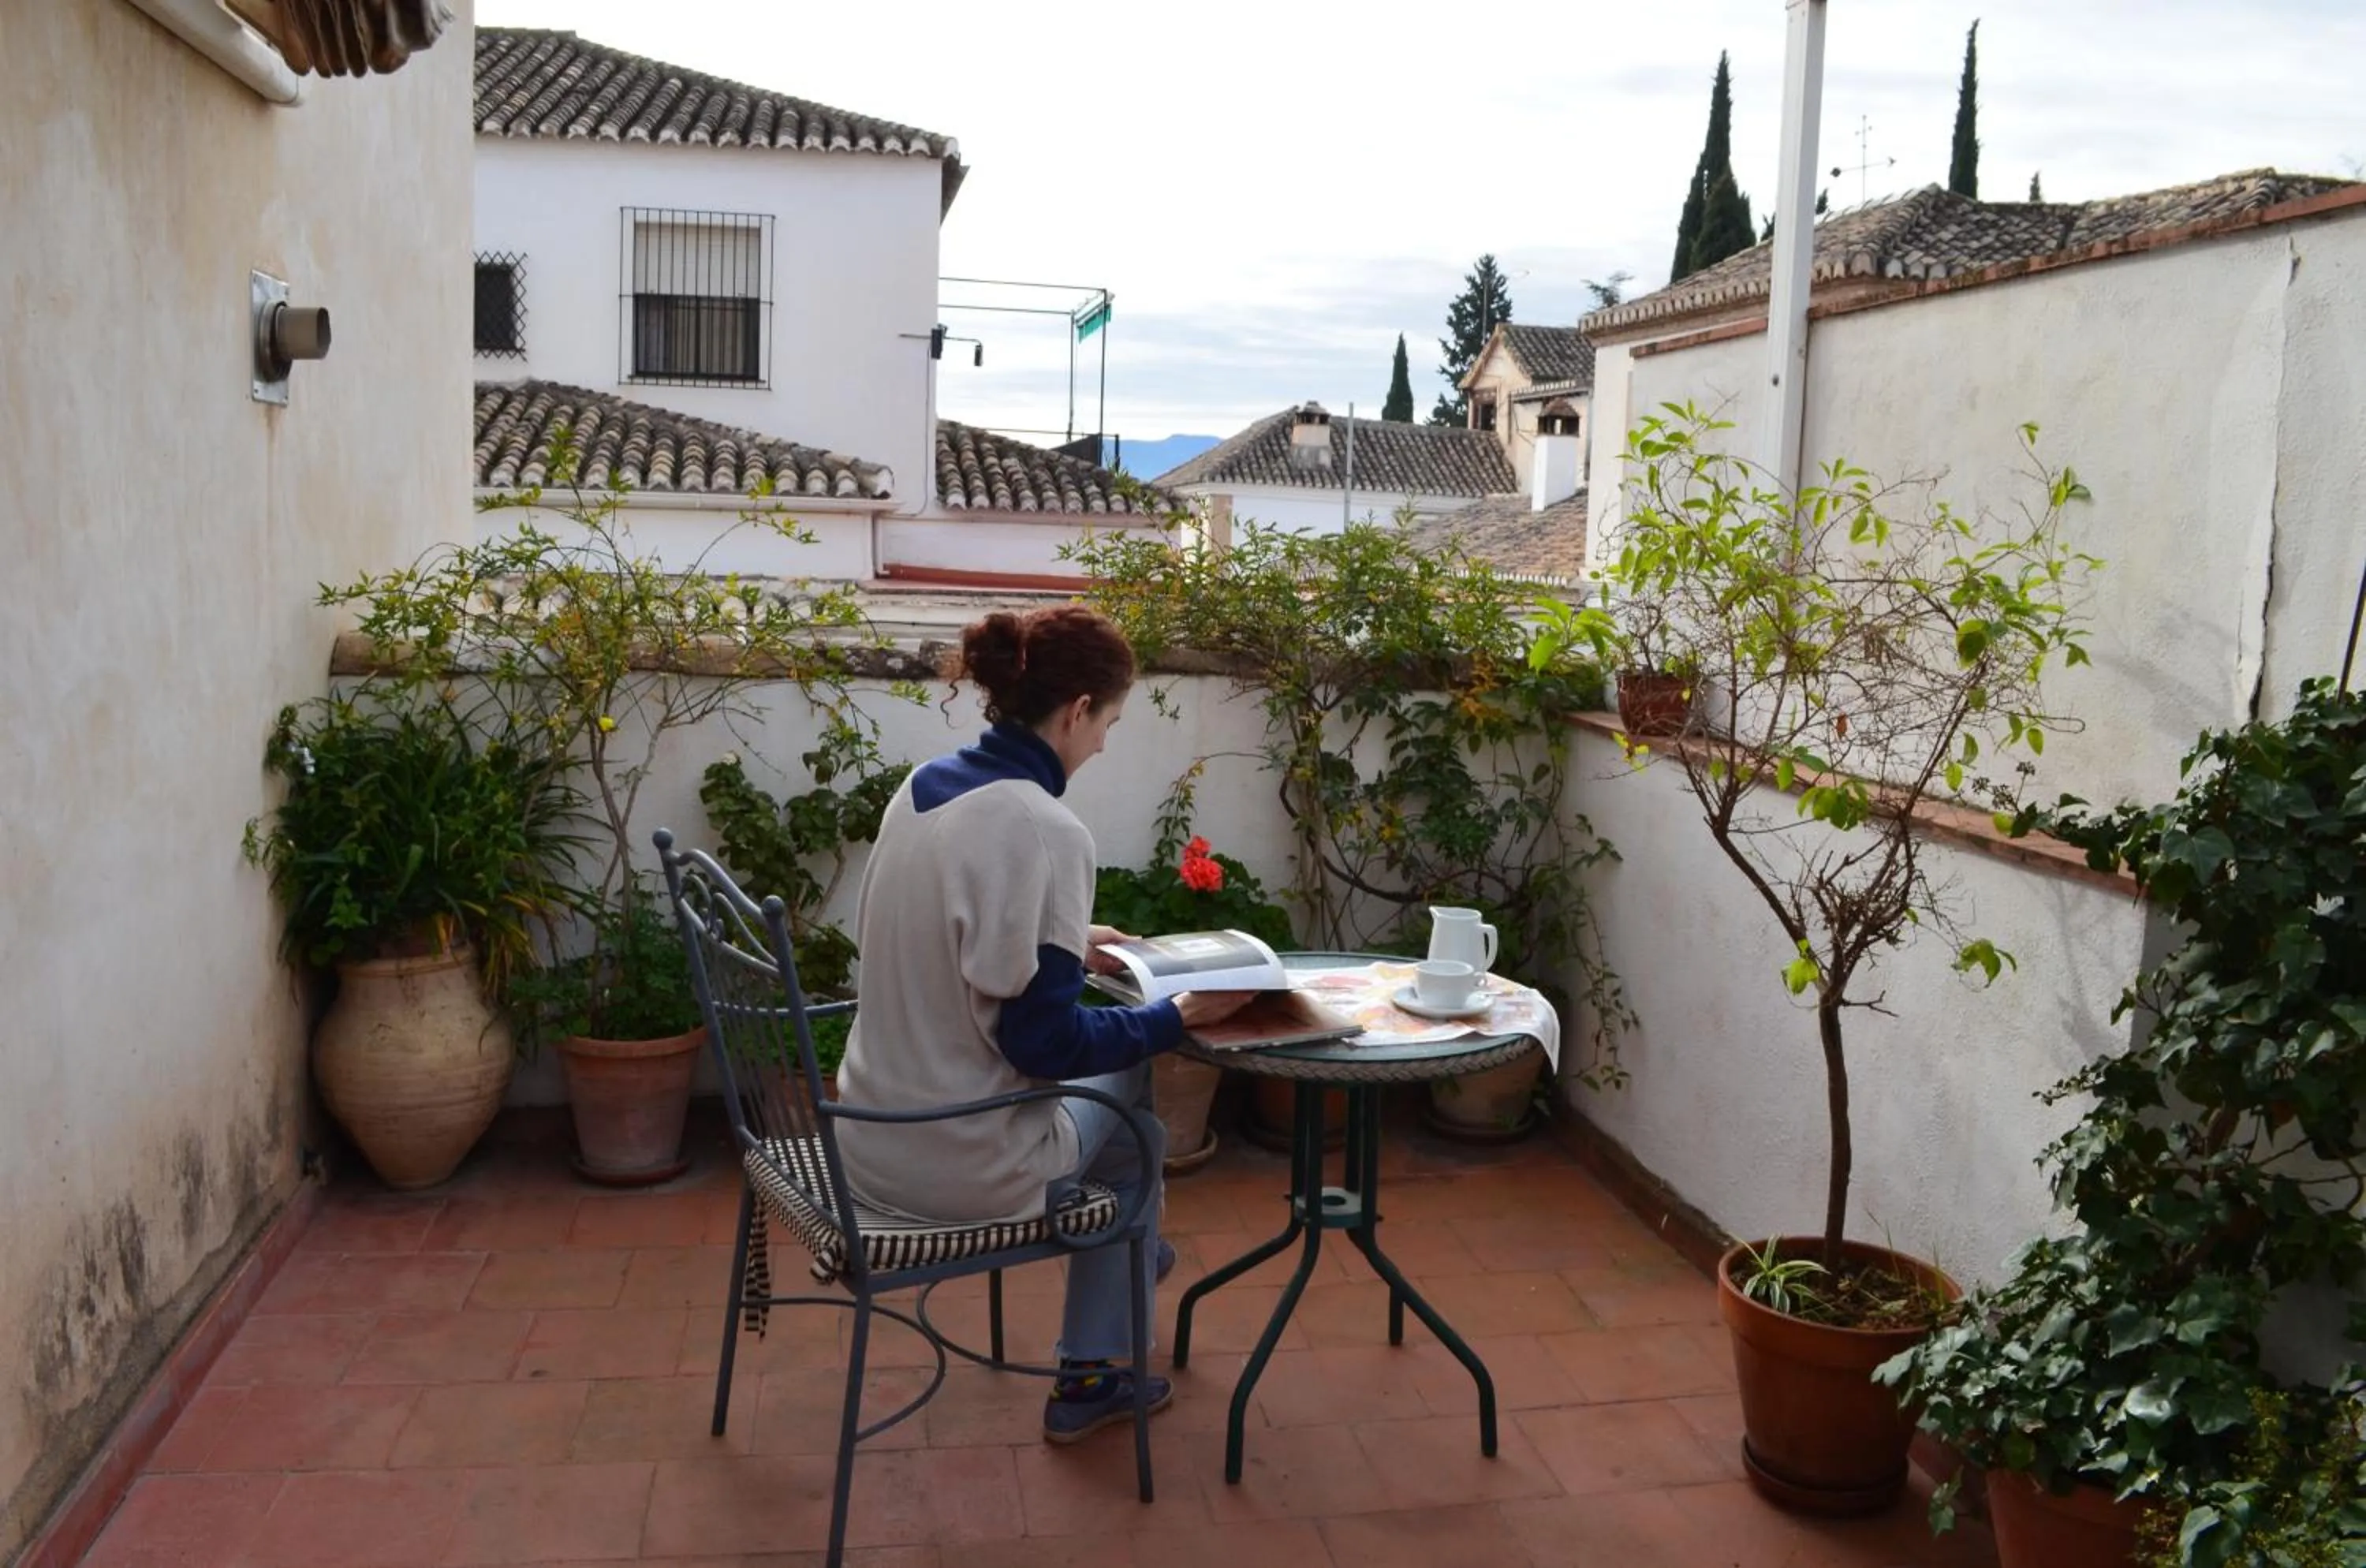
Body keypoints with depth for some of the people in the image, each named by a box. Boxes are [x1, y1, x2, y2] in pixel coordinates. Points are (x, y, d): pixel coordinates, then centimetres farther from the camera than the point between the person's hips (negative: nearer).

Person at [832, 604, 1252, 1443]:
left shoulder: (923, 786, 1)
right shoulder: (1043, 830, -24)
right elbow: (1043, 1040, -22)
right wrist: (1176, 1016, -9)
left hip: (875, 1133, 8)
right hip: (960, 1162, -7)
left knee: (1119, 1068, 27)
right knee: (1131, 1104, 22)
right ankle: (1092, 1378, 34)